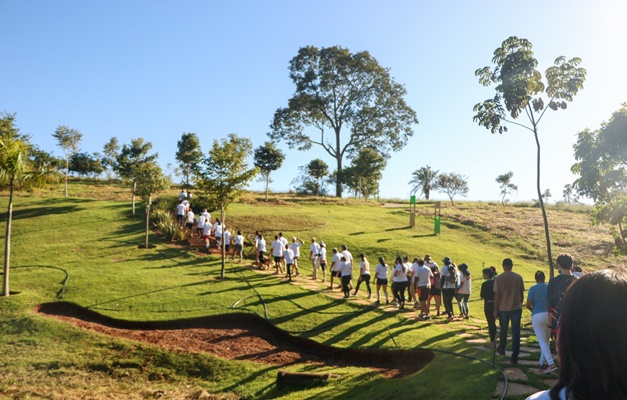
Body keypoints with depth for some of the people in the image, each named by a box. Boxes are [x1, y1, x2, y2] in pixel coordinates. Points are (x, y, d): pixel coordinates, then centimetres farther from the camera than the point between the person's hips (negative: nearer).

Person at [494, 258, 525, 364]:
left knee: (503, 330, 19)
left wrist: (495, 310, 0)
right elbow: (522, 294, 5)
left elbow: (497, 295, -8)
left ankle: (502, 349, 38)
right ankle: (514, 356, 0)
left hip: (503, 308, -1)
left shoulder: (498, 279, -7)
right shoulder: (518, 277, 0)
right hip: (516, 308, 1)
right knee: (516, 332, 3)